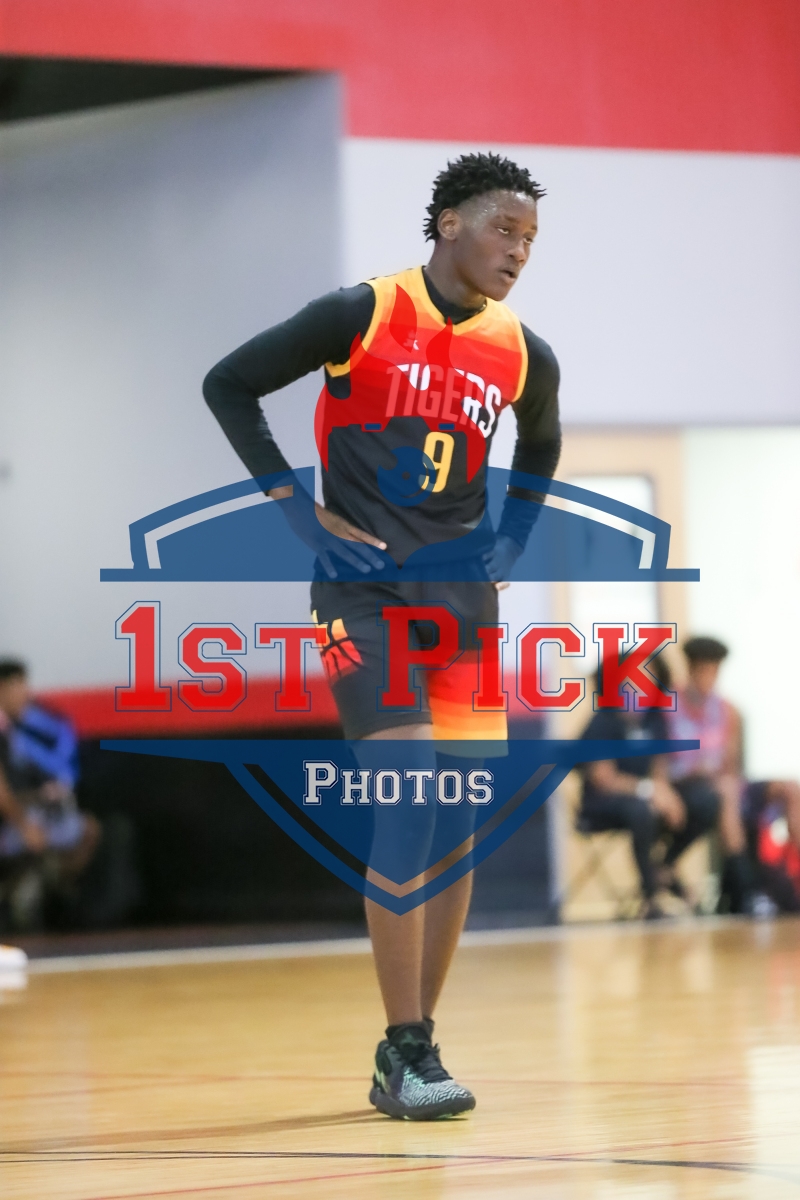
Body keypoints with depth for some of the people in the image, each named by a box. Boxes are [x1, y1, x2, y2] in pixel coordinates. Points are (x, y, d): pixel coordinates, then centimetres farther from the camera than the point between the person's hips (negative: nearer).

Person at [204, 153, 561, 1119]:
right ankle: (408, 1054, -14)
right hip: (362, 588, -5)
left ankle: (407, 1055, 13)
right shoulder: (361, 315, -9)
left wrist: (510, 541, 11)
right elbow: (230, 385, -4)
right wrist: (301, 510, -8)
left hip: (461, 597, 5)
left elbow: (539, 447, 26)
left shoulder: (523, 357, 5)